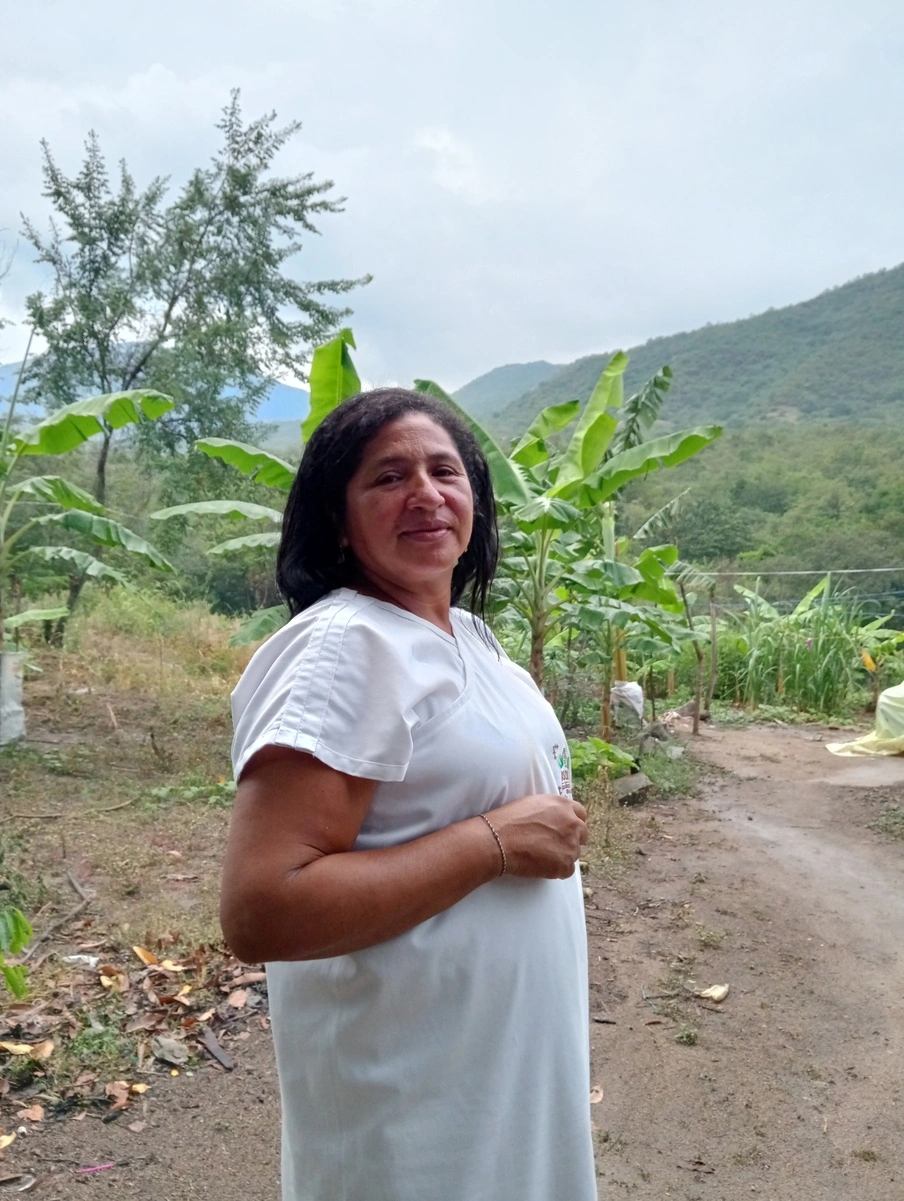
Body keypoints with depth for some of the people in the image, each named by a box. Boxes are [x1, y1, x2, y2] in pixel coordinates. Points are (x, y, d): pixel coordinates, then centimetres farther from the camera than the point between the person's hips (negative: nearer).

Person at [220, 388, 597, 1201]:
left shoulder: (467, 633, 4)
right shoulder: (345, 647, -23)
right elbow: (260, 913, -30)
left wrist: (552, 822, 1)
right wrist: (496, 843, -26)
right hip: (415, 1094, -8)